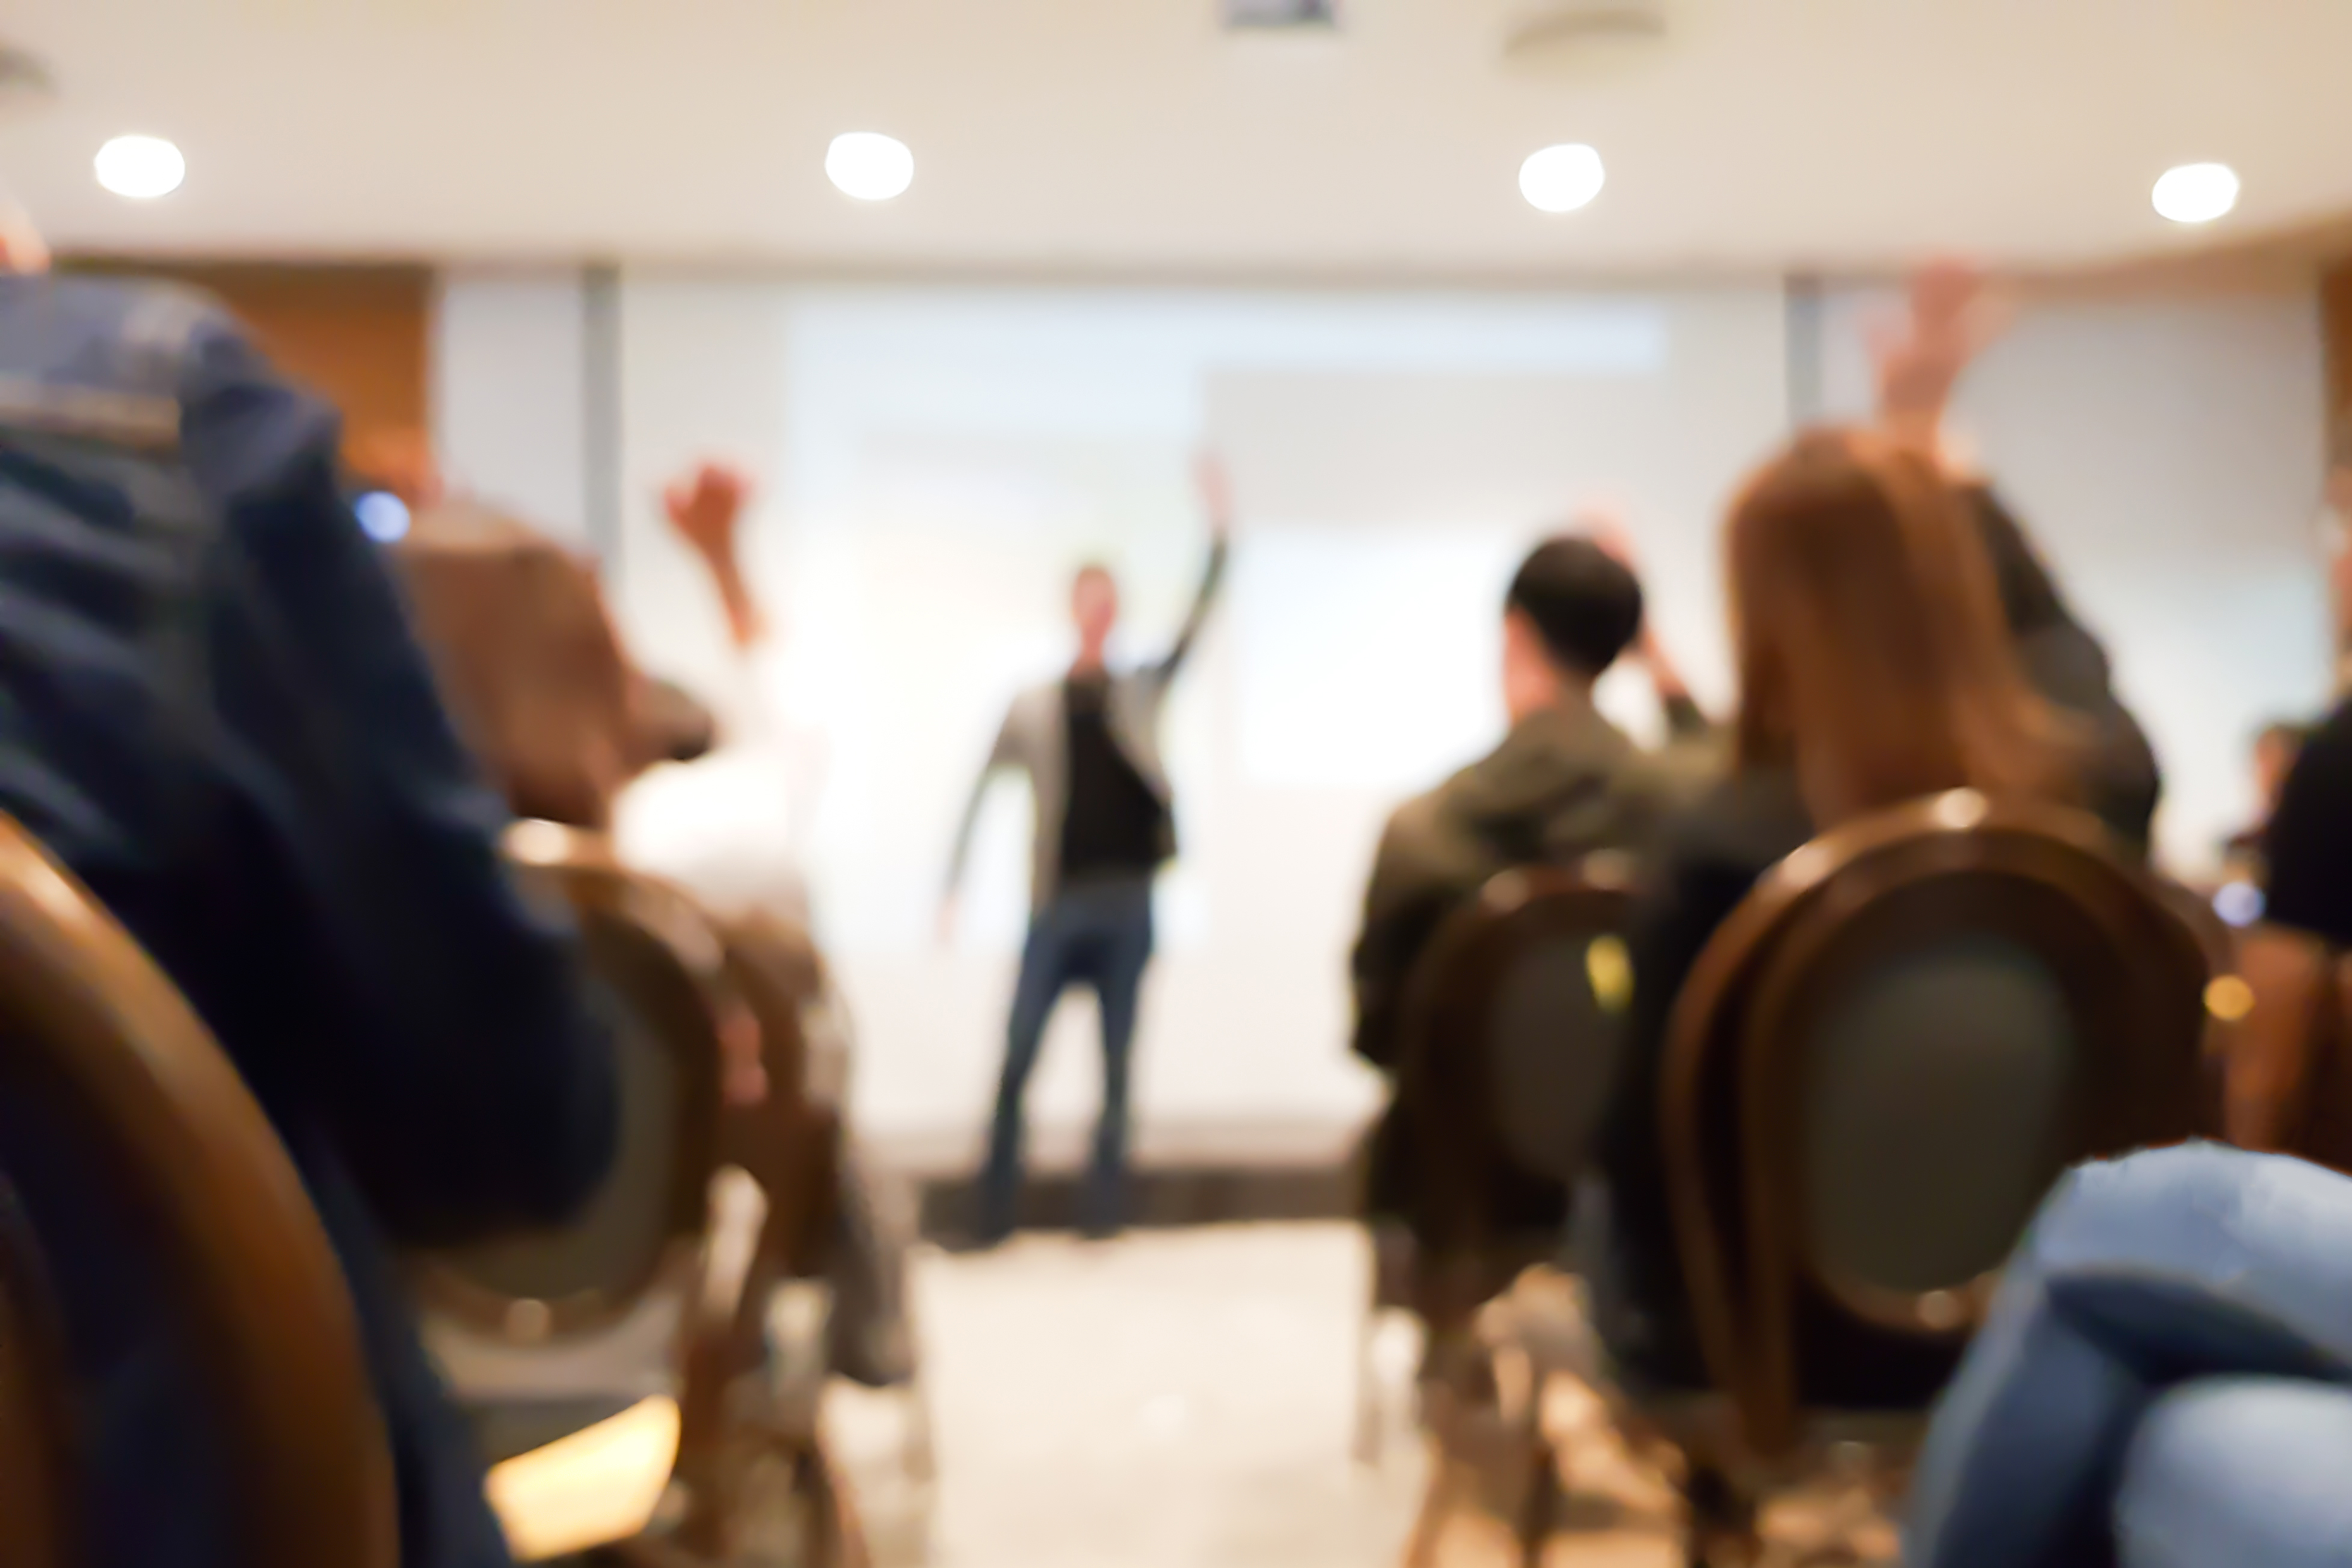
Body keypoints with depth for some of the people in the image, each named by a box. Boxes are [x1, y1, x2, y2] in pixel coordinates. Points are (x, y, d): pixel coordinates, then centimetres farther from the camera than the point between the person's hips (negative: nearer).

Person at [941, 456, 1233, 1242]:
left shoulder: (1142, 692, 10)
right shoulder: (1032, 706, 7)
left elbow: (1194, 629, -1)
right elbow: (980, 793, 6)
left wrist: (1221, 536, -11)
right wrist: (951, 892, 0)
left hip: (1127, 904, 1)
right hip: (1056, 904, -1)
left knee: (1117, 1068, 6)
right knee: (1016, 1062, -1)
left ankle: (1104, 1215, 15)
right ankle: (993, 1219, 9)